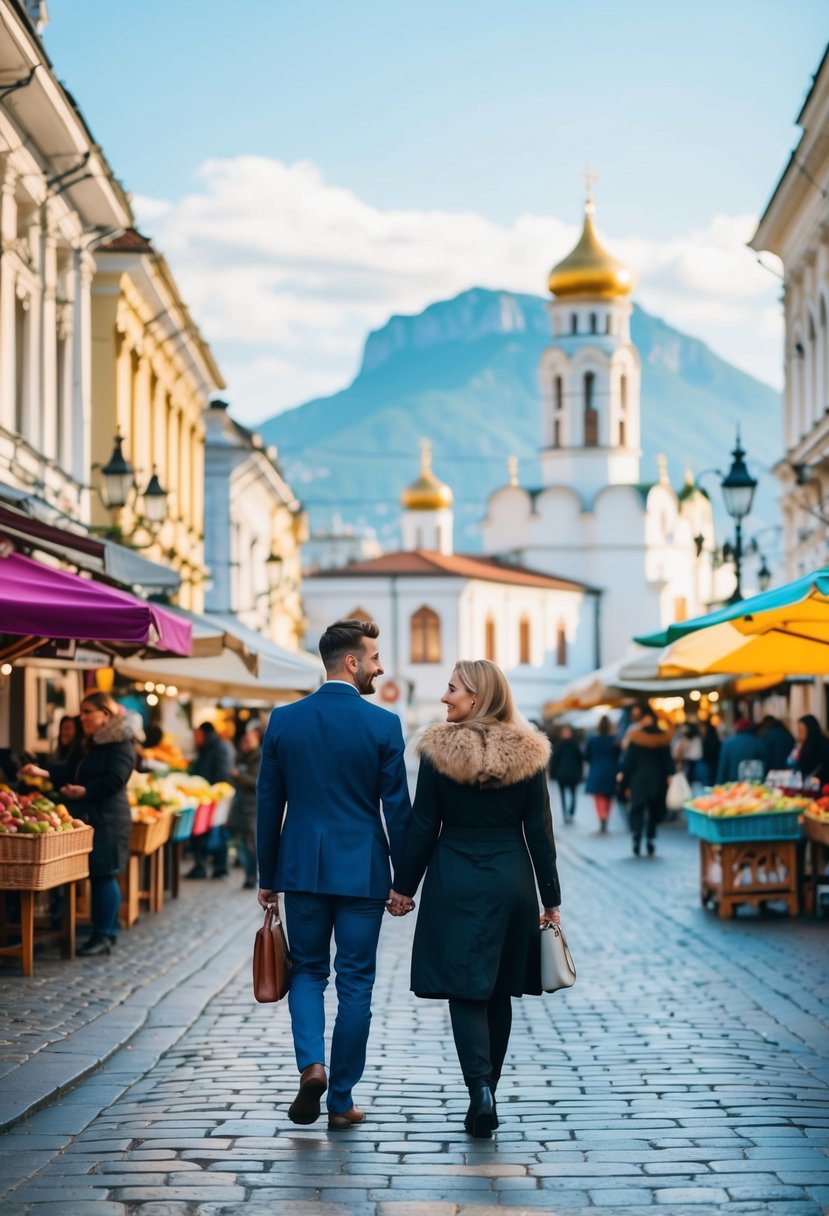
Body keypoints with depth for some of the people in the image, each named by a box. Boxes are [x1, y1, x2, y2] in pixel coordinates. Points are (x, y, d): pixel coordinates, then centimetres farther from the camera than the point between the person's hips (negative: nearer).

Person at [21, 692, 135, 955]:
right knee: (98, 875, 10)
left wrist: (84, 791, -28)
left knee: (103, 875, -8)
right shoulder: (86, 746, 19)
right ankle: (108, 930, 17)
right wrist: (43, 773, -5)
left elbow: (114, 780, -19)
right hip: (86, 817, 9)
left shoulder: (120, 745, -9)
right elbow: (68, 772, 11)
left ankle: (104, 936, -5)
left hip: (107, 819, -9)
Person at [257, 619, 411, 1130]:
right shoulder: (383, 724, -8)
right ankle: (341, 1100, 11)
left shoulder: (284, 720, 0)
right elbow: (397, 808, -7)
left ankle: (311, 1064, -6)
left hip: (302, 869, 3)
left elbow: (268, 804, 5)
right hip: (361, 871, -2)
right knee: (355, 983, 7)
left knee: (307, 971, 17)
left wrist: (266, 876, 13)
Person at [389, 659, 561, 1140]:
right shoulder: (528, 754, 0)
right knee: (499, 992, 13)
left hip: (455, 883, -3)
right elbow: (540, 832, 1)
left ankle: (481, 1087, -19)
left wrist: (404, 885, 7)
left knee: (465, 989, -1)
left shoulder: (439, 750, -7)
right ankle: (486, 1093, 21)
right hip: (511, 881, 3)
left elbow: (423, 827, -4)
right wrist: (551, 899, 7)